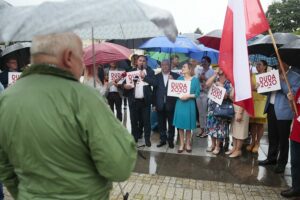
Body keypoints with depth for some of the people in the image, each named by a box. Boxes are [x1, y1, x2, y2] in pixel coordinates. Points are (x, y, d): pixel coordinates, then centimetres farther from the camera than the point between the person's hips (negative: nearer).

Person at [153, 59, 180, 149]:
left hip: (171, 103, -2)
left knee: (171, 123, 8)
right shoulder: (157, 76, 7)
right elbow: (155, 90, 5)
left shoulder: (175, 76, 1)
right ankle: (163, 139, 24)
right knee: (161, 124, 11)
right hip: (160, 104, 2)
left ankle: (170, 140, 21)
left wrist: (173, 81, -18)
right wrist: (154, 104, 2)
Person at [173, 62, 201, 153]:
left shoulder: (195, 80, 0)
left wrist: (189, 96, -17)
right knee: (180, 125, 4)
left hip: (189, 105, -2)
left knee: (188, 126, 5)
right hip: (179, 104, 2)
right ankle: (181, 144, 17)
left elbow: (197, 94, -3)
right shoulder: (179, 79, 7)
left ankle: (188, 144, 22)